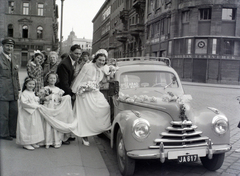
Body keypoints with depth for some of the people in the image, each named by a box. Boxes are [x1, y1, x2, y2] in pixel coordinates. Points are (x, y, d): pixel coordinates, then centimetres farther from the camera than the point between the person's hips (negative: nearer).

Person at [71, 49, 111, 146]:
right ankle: (84, 136, 9)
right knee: (85, 114, -1)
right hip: (85, 94, -5)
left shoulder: (102, 70, 10)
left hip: (96, 94, 6)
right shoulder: (87, 67, -9)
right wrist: (74, 91, 1)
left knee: (106, 107, -15)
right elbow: (79, 79, -3)